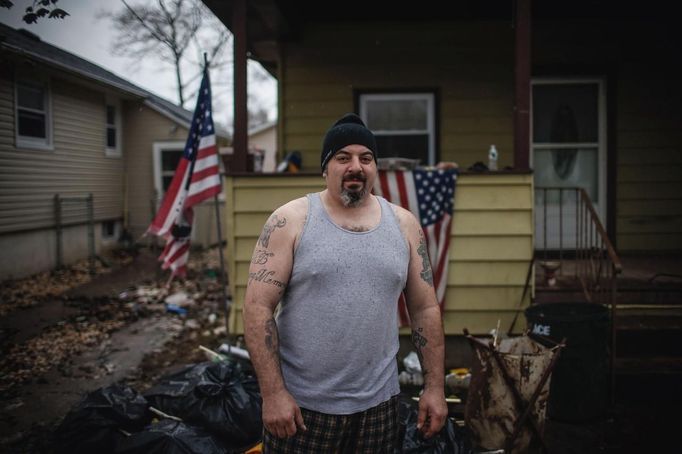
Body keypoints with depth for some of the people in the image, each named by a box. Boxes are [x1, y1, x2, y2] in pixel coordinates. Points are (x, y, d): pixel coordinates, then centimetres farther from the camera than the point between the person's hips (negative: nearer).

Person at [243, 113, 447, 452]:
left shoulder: (404, 224, 3)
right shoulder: (290, 221, -6)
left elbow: (425, 309, 6)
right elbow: (257, 307, -9)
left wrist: (434, 386, 3)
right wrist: (273, 392, -13)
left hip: (378, 403, 3)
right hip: (300, 403, -2)